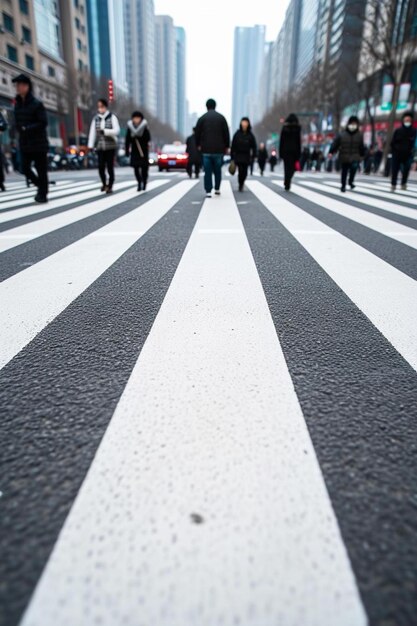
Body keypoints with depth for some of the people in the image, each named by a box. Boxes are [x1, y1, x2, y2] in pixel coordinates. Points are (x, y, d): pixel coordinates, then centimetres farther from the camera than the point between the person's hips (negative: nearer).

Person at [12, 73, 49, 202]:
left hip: (38, 142, -6)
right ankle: (41, 186, 25)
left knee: (41, 170, 0)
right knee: (25, 168, 4)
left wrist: (27, 129, -18)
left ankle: (43, 194, 11)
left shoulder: (37, 104, -8)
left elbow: (43, 123, -13)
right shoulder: (17, 104, 10)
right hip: (24, 143, 6)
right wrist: (20, 130, -6)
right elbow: (17, 122, 15)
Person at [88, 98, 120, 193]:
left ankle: (110, 186, 11)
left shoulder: (112, 117, -1)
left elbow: (117, 130, -10)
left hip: (110, 146, -2)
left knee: (110, 167, -2)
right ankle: (104, 183, 21)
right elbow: (92, 132, 4)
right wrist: (90, 145, -2)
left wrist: (104, 131, -19)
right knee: (101, 167, -3)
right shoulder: (95, 118, 6)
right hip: (100, 147, 2)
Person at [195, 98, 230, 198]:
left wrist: (198, 145, 19)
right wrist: (227, 146, 12)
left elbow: (197, 133, 4)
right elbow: (226, 133, 4)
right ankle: (217, 189, 18)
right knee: (217, 170, 13)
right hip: (219, 149, 1)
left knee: (207, 171, 0)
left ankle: (208, 191, -4)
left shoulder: (202, 118, 2)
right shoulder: (221, 117, 5)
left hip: (206, 149, -1)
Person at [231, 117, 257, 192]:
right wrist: (232, 157, -2)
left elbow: (254, 146, 4)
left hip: (246, 156, 1)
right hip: (238, 156, -1)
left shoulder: (250, 135, 3)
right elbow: (233, 145, 1)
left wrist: (253, 155, -3)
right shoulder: (237, 134, 1)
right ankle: (240, 185, 6)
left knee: (245, 172, 1)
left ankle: (241, 183, 27)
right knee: (240, 171, -10)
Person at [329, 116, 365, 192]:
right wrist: (331, 152, -15)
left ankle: (351, 181, 1)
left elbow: (362, 146, 12)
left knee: (354, 167, -23)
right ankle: (343, 185, 23)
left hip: (355, 157, 0)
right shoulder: (342, 134, -3)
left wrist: (362, 155, 15)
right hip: (344, 157, 0)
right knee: (344, 172, 7)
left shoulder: (359, 135, 5)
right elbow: (335, 143, -6)